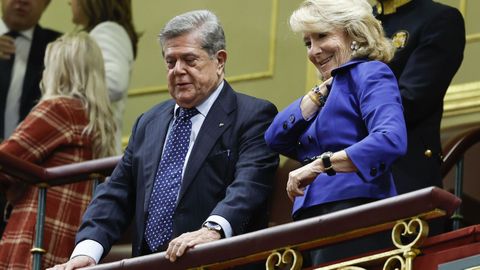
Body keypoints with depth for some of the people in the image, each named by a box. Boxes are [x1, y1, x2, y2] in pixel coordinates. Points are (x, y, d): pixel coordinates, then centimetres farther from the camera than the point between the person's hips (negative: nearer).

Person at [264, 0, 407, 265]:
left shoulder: (370, 74, 2)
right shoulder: (332, 91, 26)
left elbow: (390, 140, -17)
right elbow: (276, 140, 15)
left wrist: (320, 164, -20)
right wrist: (322, 90, 11)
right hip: (315, 223, 8)